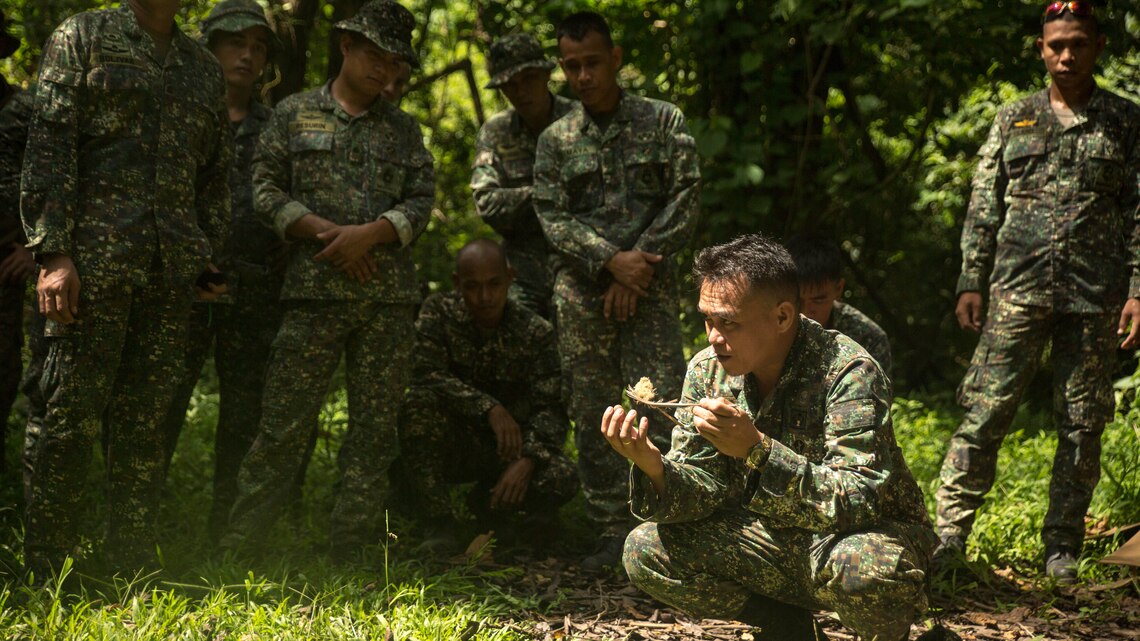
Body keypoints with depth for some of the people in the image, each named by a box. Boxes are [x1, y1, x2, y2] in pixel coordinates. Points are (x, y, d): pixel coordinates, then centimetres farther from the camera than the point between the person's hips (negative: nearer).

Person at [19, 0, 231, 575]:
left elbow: (215, 175, 22)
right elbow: (48, 147, -4)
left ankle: (133, 568, 11)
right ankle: (45, 571, 0)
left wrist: (210, 261, 14)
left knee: (144, 420, 6)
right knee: (72, 416, -6)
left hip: (171, 270, 5)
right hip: (95, 261, -5)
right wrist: (53, 251, -13)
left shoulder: (203, 67, 19)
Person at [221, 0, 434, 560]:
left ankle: (351, 553, 9)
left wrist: (370, 233, -11)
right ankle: (238, 545, 1)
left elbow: (421, 201, 7)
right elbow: (267, 189, 3)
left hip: (391, 297, 3)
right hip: (315, 290, -3)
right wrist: (326, 231, -10)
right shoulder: (295, 114, 9)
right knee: (283, 423, -6)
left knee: (374, 428, 3)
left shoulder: (403, 129, 16)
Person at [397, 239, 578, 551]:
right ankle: (439, 525, -22)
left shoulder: (536, 332, -7)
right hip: (450, 444, -1)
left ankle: (488, 502, 6)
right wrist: (489, 408, -33)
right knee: (419, 402, -33)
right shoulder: (439, 312, -9)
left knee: (562, 478, -28)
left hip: (510, 447, 1)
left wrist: (527, 460, -32)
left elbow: (550, 408, -13)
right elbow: (425, 374, -24)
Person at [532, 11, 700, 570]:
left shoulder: (662, 122, 6)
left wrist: (640, 263, -10)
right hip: (581, 291, 2)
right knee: (592, 417, 2)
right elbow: (553, 219, 1)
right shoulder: (555, 140, 10)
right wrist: (612, 260, -13)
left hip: (649, 288, -2)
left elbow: (684, 202, -1)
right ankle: (612, 531, 10)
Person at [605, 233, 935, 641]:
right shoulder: (708, 370, -7)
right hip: (777, 539, 5)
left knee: (864, 566, -40)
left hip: (868, 532, -5)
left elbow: (857, 503, -33)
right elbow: (706, 489, -6)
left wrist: (756, 449, -44)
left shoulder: (848, 372, -24)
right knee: (644, 552, -13)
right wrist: (653, 467, -29)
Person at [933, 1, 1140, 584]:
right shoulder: (1013, 120, 10)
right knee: (984, 412, -6)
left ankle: (1062, 547, 13)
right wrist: (971, 282, 4)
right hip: (1019, 290, 0)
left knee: (1082, 426, 4)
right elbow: (983, 208, 11)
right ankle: (949, 534, -3)